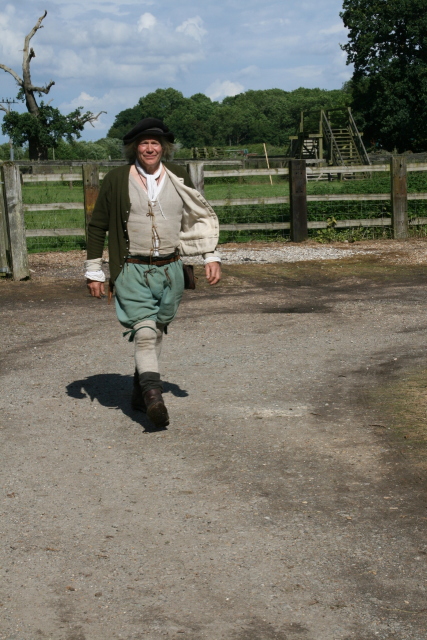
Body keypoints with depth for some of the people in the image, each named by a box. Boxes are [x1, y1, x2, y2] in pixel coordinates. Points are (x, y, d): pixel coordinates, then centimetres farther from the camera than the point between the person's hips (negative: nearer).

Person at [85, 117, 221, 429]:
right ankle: (153, 394, -21)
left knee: (157, 333, 12)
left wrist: (212, 256, 8)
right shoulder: (117, 179, -2)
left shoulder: (177, 177, 6)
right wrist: (94, 271, 4)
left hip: (170, 269, 3)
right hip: (133, 271, -3)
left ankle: (141, 389, 27)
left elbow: (202, 217, 16)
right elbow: (97, 226, 5)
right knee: (145, 333, -16)